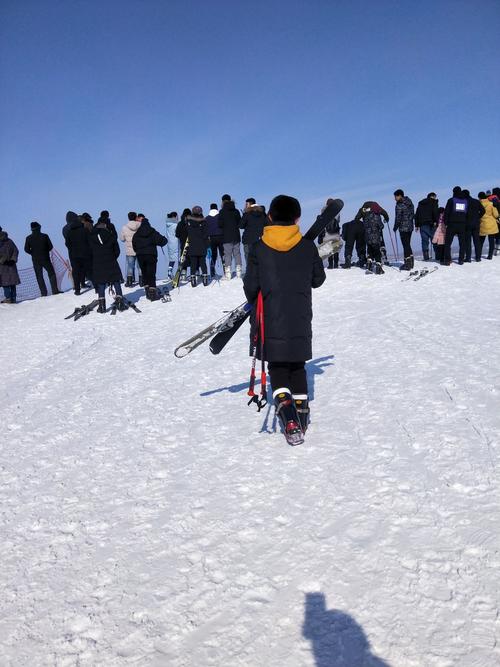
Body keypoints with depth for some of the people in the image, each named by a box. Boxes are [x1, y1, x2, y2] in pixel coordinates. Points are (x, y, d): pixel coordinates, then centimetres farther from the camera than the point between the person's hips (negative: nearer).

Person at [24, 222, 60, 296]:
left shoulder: (28, 238, -3)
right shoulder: (44, 236, -7)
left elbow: (26, 249, -3)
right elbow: (50, 246, -4)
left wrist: (34, 253, 13)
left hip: (35, 260, 1)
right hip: (45, 259, -1)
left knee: (39, 276, 7)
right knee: (51, 274, 8)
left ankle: (43, 293, 3)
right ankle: (55, 290, 1)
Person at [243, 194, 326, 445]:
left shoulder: (258, 248, -5)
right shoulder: (308, 247, -2)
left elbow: (251, 286, -3)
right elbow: (318, 279, 10)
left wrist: (255, 302, 18)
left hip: (271, 322, -1)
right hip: (300, 321, 2)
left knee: (277, 371, 5)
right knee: (297, 368, 17)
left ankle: (290, 422, -11)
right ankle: (301, 417, 22)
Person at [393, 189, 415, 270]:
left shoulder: (399, 205, -15)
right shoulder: (410, 203, 11)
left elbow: (398, 218, -15)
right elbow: (412, 214, 16)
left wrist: (395, 228, -4)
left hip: (403, 228, -8)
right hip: (410, 227, 8)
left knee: (405, 245, -5)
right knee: (408, 245, 17)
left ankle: (407, 264, -3)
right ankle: (411, 262, 22)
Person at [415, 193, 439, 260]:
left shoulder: (420, 203, 20)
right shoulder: (433, 202, 3)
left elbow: (416, 215, 17)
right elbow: (435, 212, -12)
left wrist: (416, 225, 17)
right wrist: (436, 221, -13)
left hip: (422, 224, 4)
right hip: (431, 224, -4)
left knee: (424, 241, 2)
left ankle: (426, 257, -3)